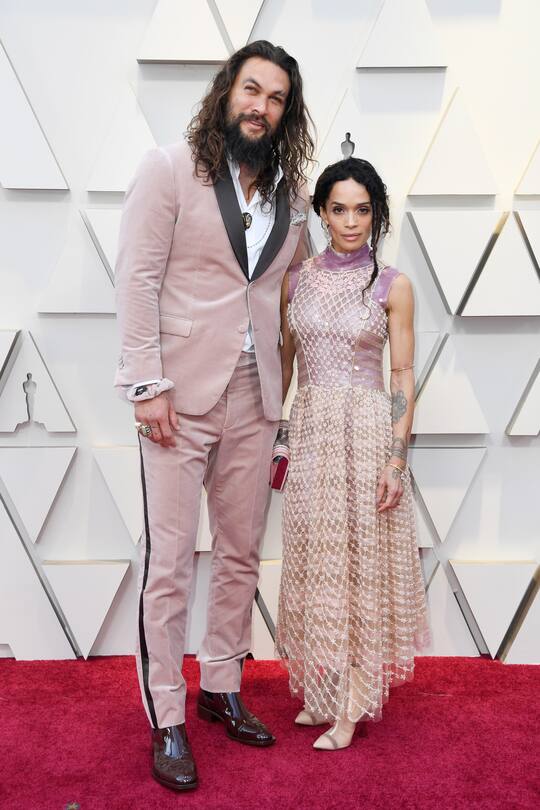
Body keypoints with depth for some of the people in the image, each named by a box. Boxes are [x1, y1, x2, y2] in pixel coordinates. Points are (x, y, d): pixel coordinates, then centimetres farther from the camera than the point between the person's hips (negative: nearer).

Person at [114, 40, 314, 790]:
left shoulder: (290, 193, 12)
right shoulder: (170, 168, -1)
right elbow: (138, 279, -8)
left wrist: (288, 380, 6)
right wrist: (148, 384, -14)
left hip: (254, 400, 5)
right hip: (180, 395, -5)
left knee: (241, 558, 12)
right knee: (169, 565, 0)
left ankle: (221, 688, 31)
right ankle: (166, 720, 16)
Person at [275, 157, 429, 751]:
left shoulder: (392, 285, -2)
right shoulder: (297, 279, 6)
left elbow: (403, 377, -3)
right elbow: (283, 360, 11)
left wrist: (397, 458, -10)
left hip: (367, 432, -3)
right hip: (309, 430, 3)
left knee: (362, 560, 2)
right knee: (315, 558, 9)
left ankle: (351, 706, 16)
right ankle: (322, 690, 25)